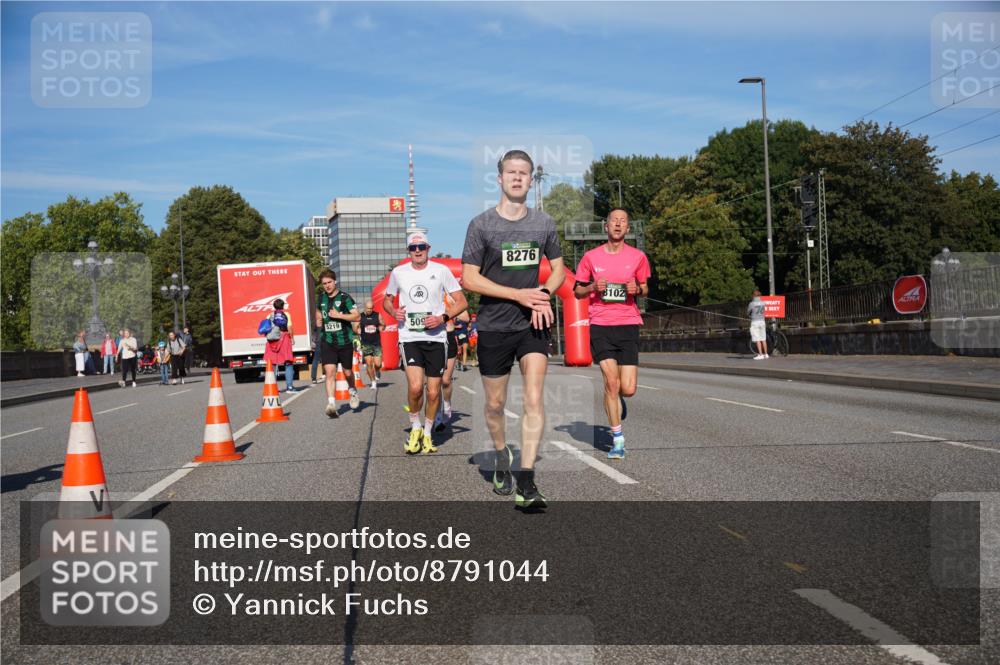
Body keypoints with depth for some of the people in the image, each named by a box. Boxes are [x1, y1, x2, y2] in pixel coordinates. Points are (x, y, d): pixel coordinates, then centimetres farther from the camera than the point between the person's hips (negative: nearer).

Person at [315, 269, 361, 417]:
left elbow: (357, 316, -12)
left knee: (347, 372, 12)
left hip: (345, 341, -2)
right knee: (330, 372, -14)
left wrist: (338, 315, -19)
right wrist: (319, 320, 10)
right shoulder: (321, 298, 9)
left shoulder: (344, 298, -7)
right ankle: (331, 404, -21)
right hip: (327, 342, 2)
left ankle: (352, 391, 44)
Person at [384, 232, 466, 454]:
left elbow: (461, 301, 3)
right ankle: (415, 428, 7)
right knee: (415, 386, -18)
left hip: (436, 337, 0)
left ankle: (427, 433, 25)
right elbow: (386, 300, 20)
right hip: (409, 337, 0)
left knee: (433, 392, 4)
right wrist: (393, 311, -3)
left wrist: (443, 318, -13)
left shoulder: (441, 270, 1)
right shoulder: (398, 272, 6)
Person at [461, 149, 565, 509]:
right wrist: (519, 294, -16)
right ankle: (501, 455, 39)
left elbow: (558, 268, 15)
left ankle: (526, 481, -8)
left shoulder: (544, 223, 5)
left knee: (534, 399, -12)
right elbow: (469, 278, -8)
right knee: (495, 403, 10)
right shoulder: (481, 224, -5)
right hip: (493, 327, -1)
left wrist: (544, 294, -8)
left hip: (533, 324, 2)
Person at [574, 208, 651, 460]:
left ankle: (616, 399, 36)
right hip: (600, 325, -1)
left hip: (628, 325, 1)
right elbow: (578, 291, 12)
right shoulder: (591, 257, 4)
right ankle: (617, 439, 4)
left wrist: (637, 289, -6)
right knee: (611, 381, -10)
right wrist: (594, 287, -9)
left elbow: (645, 288, 18)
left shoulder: (637, 257, 6)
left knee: (628, 389, -3)